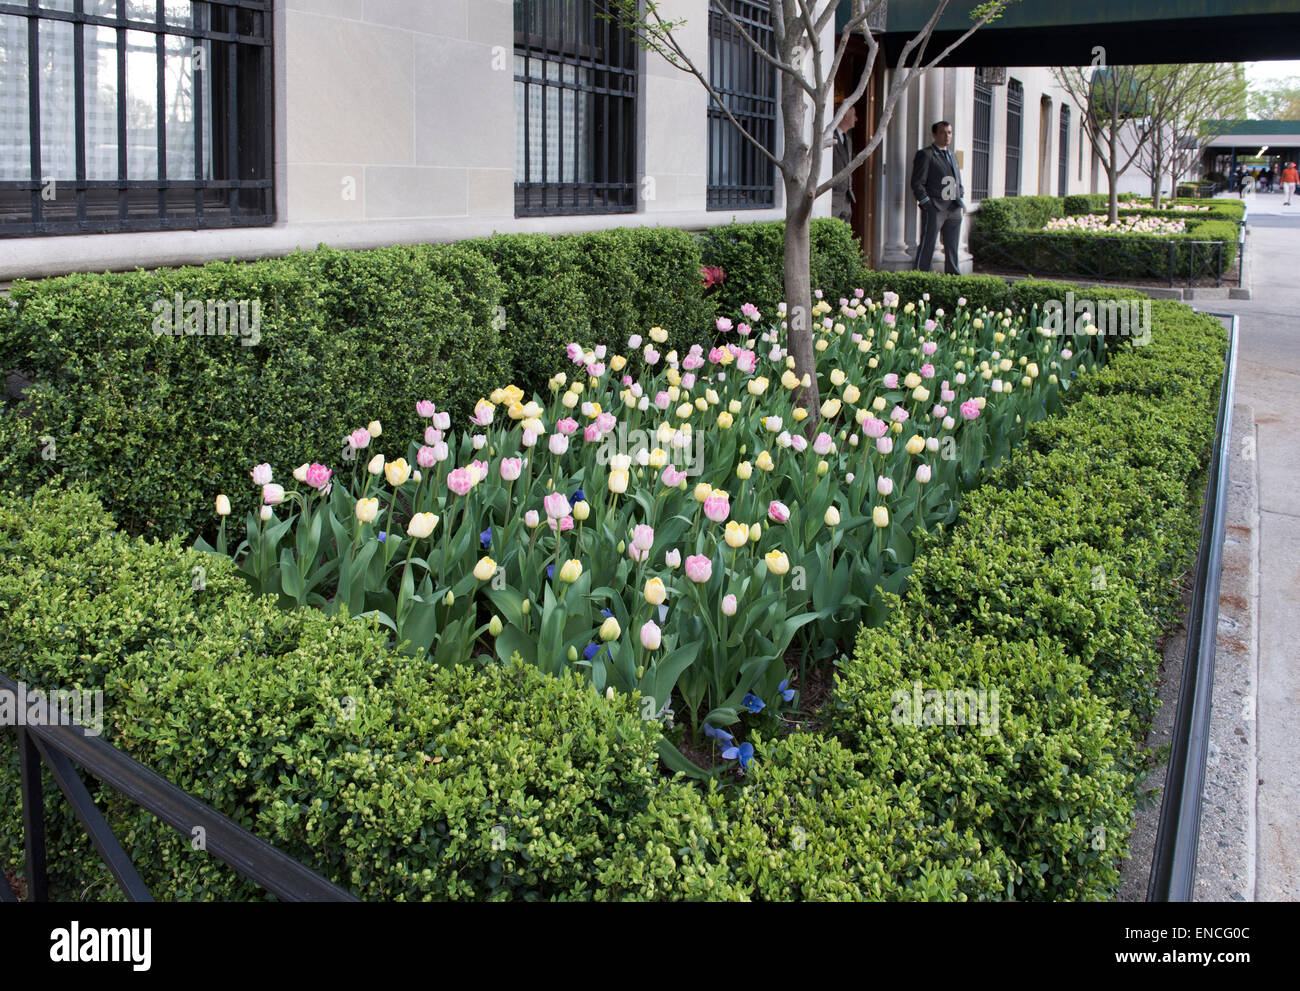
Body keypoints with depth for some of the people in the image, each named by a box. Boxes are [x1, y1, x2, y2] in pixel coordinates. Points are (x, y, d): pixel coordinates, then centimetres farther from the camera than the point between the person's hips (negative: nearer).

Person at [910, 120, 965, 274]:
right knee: (927, 245, -7)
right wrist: (927, 203, -15)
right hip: (934, 209, -7)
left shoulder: (952, 155, 21)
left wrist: (960, 197, 10)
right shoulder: (925, 155, -3)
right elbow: (917, 183, -8)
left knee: (953, 247, 10)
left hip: (954, 209, 7)